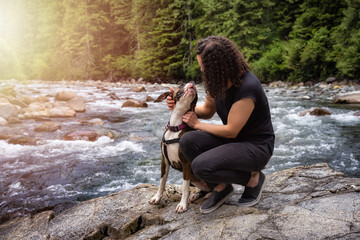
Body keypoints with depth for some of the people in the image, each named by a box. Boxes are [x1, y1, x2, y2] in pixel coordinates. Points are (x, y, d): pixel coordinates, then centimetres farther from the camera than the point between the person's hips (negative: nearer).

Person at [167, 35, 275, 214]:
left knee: (201, 166, -27)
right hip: (234, 140, 8)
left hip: (256, 146, -8)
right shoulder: (219, 81, -2)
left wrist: (197, 124, -12)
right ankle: (220, 187, 3)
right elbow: (207, 110, 13)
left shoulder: (247, 87, -27)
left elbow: (231, 131, -23)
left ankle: (253, 179, -2)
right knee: (188, 141, -16)